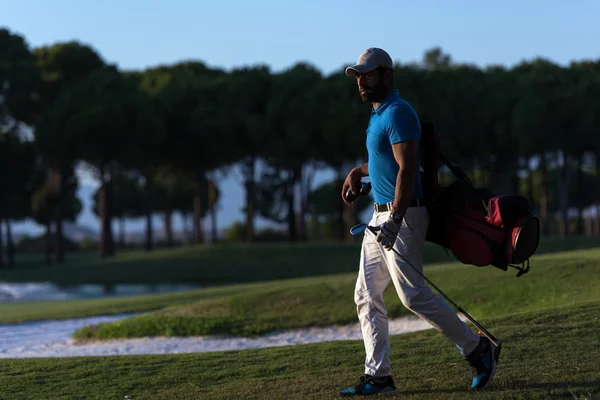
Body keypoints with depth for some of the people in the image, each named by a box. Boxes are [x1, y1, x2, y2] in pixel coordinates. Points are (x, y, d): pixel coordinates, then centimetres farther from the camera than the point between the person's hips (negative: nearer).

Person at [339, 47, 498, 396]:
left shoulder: (398, 112, -14)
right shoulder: (378, 114, 18)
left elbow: (407, 168, -23)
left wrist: (395, 219, -31)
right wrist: (359, 171, 24)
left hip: (404, 214, -10)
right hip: (381, 217, 10)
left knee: (413, 295, -13)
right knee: (367, 296, 6)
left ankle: (478, 348, 0)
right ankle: (378, 376, 8)